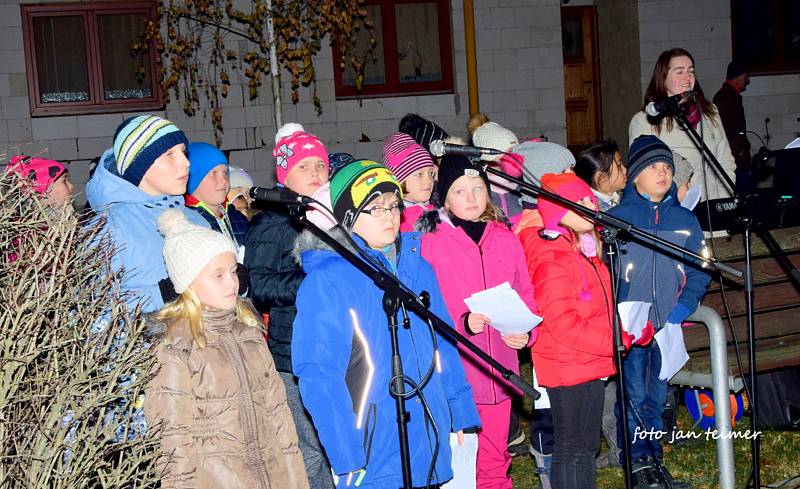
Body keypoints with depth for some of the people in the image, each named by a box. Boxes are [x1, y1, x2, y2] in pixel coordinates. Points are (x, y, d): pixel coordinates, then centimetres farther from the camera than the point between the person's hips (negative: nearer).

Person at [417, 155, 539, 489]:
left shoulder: (505, 238, 10)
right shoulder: (432, 240, -4)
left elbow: (524, 293, 12)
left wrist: (525, 331, -5)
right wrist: (463, 323, -22)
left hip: (499, 369, 4)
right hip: (455, 369, -4)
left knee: (495, 458, 16)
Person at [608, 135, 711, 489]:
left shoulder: (685, 220, 9)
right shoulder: (615, 218, -1)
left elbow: (699, 270, 8)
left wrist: (683, 307, -7)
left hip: (669, 327, 3)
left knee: (658, 396, 10)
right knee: (634, 397, -1)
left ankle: (654, 458, 23)